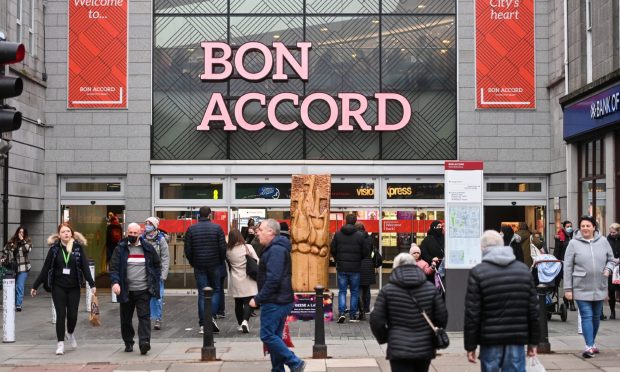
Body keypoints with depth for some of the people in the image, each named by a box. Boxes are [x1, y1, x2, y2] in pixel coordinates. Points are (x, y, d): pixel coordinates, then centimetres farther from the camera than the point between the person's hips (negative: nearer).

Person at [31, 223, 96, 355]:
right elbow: (45, 268, 2)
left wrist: (92, 284, -11)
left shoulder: (78, 247, -1)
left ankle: (70, 333, 34)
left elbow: (85, 266, -3)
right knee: (61, 315, -1)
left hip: (74, 287, 0)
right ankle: (60, 343, 8)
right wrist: (35, 286, 2)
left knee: (72, 314, 2)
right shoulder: (54, 249, 0)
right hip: (58, 287, 0)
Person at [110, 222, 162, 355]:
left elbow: (157, 264, 15)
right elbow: (113, 267, -4)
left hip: (144, 290, 0)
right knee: (126, 318, 9)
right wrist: (115, 282, -21)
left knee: (144, 316, -10)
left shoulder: (148, 248, 6)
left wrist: (155, 282, 6)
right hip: (126, 291, 1)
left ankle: (144, 342, -15)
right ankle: (128, 343, 24)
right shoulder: (120, 249, 2)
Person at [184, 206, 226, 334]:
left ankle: (203, 324, 2)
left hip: (199, 266, 1)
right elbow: (223, 248, -6)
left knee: (202, 294, 4)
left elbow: (187, 249, 0)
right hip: (215, 265, -1)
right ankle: (212, 316, -7)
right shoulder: (217, 228, -3)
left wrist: (192, 262, 13)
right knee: (216, 290, 12)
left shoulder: (191, 229, 1)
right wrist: (221, 261, 9)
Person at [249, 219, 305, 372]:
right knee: (274, 336, 13)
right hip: (279, 300, 10)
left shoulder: (276, 250, -18)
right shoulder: (275, 248, 16)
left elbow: (273, 279, -25)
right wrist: (260, 298, 18)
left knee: (267, 335, -8)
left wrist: (258, 299, -20)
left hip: (275, 302, -10)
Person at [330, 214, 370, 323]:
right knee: (354, 292, 9)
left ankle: (341, 312, -8)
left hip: (341, 268, 1)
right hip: (355, 268, -1)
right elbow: (365, 251, -4)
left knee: (342, 291, 8)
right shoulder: (360, 235, -6)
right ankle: (353, 315, 10)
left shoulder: (338, 234, -1)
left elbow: (332, 249, 1)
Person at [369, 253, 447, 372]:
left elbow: (376, 320, -5)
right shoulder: (431, 289, 3)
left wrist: (384, 338, 12)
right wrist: (433, 337, 18)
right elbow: (442, 317, 2)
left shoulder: (387, 290, -4)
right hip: (425, 349, 3)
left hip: (399, 350, -3)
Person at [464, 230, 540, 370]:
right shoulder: (524, 270, 8)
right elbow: (533, 309, 8)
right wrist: (533, 342, 14)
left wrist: (470, 346, -1)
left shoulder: (478, 273, -5)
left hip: (490, 340, -3)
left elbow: (472, 313, -7)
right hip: (517, 339, 3)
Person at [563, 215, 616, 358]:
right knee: (587, 316, -8)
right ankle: (589, 346, -7)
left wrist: (608, 269, -9)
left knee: (596, 317, 13)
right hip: (582, 288, -3)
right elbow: (567, 267, -3)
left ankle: (592, 343, 29)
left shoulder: (603, 242, 4)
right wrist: (568, 289, -5)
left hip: (600, 288, 3)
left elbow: (611, 260, 15)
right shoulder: (574, 243, -4)